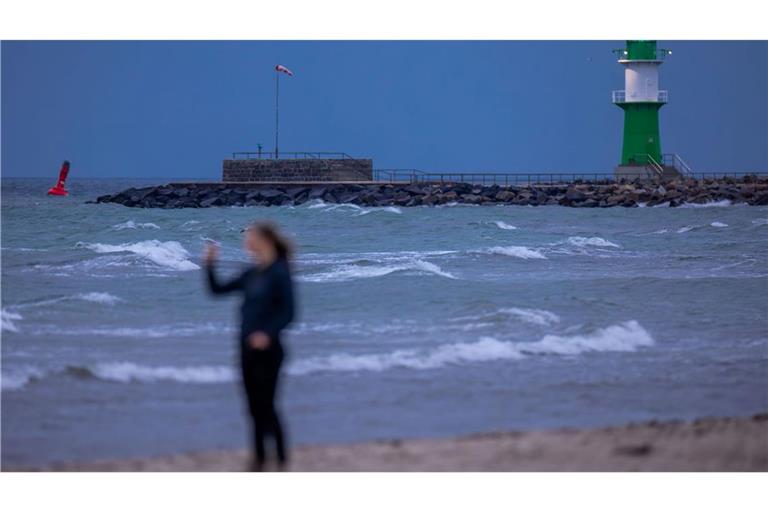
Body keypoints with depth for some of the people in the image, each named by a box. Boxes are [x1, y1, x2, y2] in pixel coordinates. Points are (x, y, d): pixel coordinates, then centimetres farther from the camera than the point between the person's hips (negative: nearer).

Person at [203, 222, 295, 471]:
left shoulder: (279, 273, -11)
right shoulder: (251, 274, 11)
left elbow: (288, 312, -15)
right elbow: (217, 289, 17)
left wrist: (269, 333, -26)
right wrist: (209, 265, 5)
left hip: (267, 348, -7)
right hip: (248, 348, 7)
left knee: (266, 404, -6)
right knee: (255, 406, 11)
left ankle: (281, 458, 3)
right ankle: (259, 456, 19)